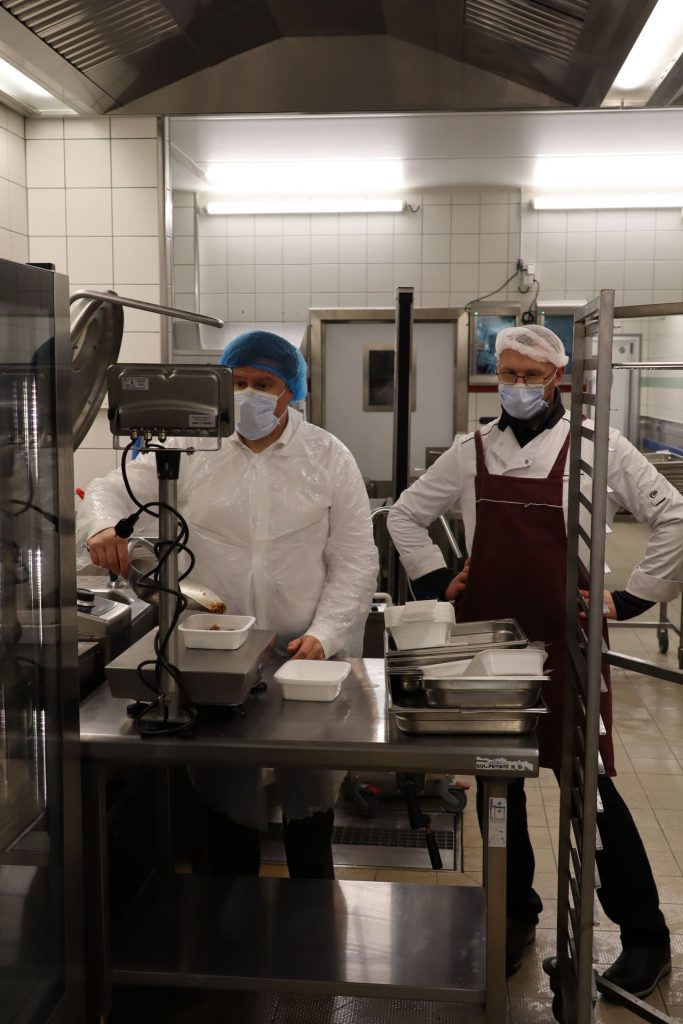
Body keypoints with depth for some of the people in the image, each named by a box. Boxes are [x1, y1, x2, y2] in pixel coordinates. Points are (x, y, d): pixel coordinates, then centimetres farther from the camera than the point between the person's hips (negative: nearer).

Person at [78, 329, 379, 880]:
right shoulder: (193, 451, 0)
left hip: (305, 652, 0)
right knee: (226, 795, 12)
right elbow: (111, 489, 4)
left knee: (309, 793, 14)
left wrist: (325, 635, -14)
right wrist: (103, 524, -20)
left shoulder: (329, 457, -2)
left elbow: (355, 560, -3)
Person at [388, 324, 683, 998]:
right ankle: (515, 915, 33)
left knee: (589, 785, 1)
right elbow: (405, 516, 17)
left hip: (565, 646, -4)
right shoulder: (472, 451, 7)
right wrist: (438, 581, 8)